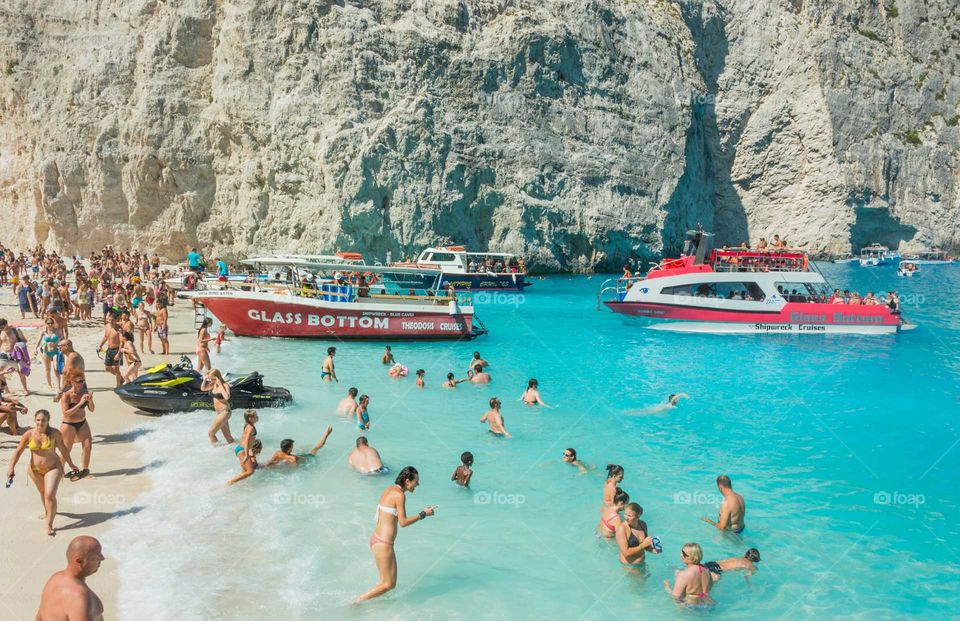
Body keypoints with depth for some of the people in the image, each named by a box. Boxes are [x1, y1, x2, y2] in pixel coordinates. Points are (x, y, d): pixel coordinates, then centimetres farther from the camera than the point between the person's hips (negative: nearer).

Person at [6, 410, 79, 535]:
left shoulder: (55, 433, -14)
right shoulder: (29, 434, -11)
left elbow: (63, 448, -1)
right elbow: (18, 451, -3)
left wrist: (71, 464, 8)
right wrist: (11, 467, -11)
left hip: (53, 468, -3)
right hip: (35, 470, 3)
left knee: (50, 495, -16)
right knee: (43, 492, 24)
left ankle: (49, 525, -11)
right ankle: (48, 512, 52)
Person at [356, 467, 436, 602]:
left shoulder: (389, 489, 10)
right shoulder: (399, 495, -17)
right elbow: (403, 522, -14)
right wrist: (423, 514, -7)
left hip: (375, 539, 9)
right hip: (383, 544, -9)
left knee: (384, 580, 22)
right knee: (389, 584, 3)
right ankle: (357, 601, 3)